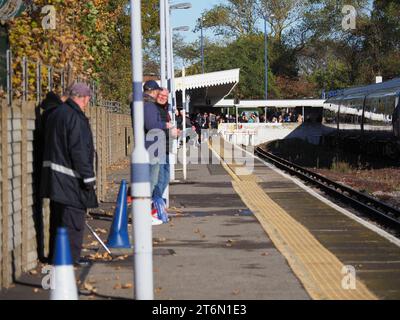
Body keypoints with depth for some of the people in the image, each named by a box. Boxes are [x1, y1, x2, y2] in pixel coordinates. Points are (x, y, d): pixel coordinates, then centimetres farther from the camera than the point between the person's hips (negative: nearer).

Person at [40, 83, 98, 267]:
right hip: (70, 178, -9)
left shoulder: (54, 114, 12)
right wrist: (88, 176, -16)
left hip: (53, 175, 9)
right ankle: (71, 257, 1)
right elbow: (79, 150, -21)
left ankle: (55, 255, 23)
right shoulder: (76, 117, -17)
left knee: (57, 217, 16)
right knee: (73, 218, -2)